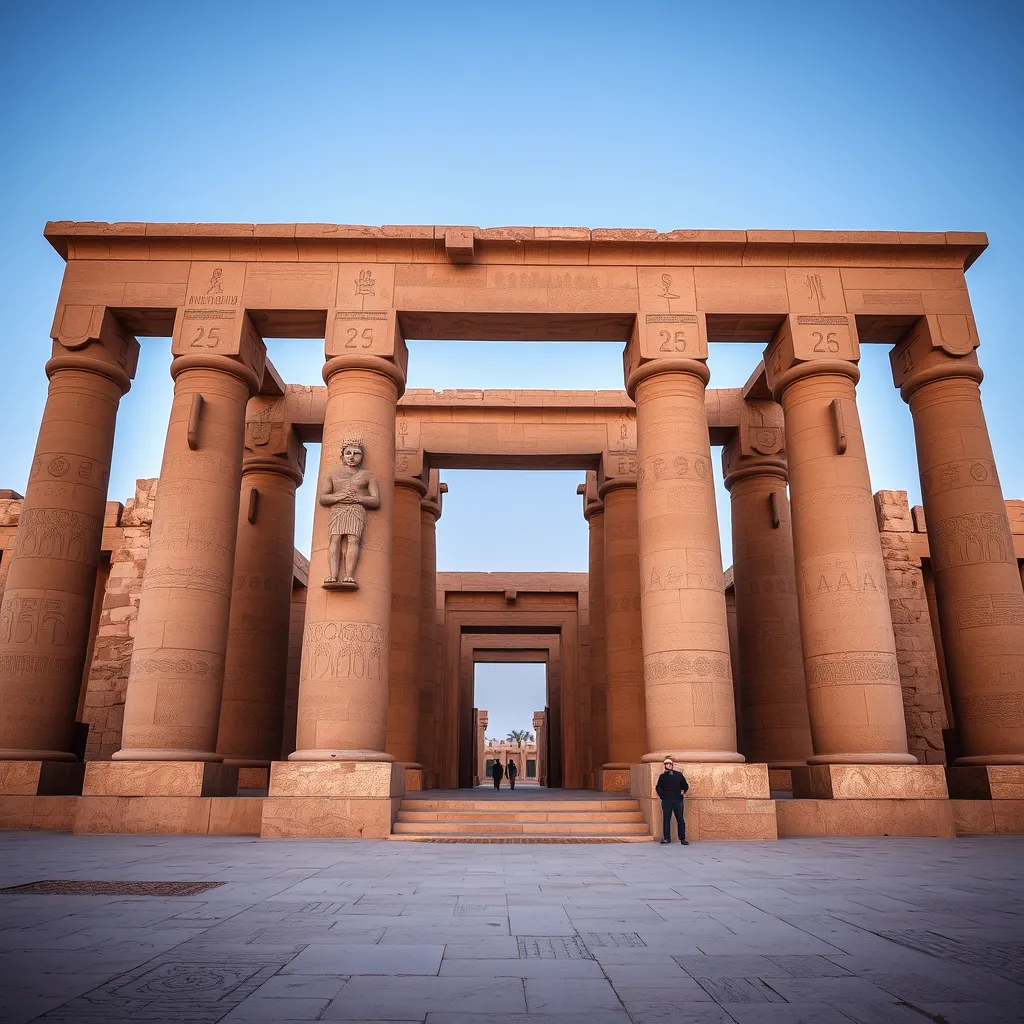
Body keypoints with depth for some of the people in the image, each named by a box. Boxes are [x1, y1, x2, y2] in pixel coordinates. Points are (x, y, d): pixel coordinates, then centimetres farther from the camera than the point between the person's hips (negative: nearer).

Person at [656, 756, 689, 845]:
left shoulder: (679, 775, 7)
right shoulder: (662, 776, 6)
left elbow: (686, 786, 16)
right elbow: (658, 788, 9)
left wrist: (682, 792, 3)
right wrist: (662, 796, -3)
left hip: (678, 801, 0)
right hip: (666, 801, 0)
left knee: (680, 820, 0)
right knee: (666, 820, 0)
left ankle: (682, 838, 5)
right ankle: (666, 838, 7)